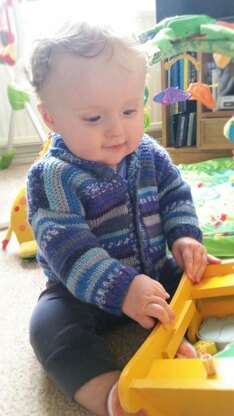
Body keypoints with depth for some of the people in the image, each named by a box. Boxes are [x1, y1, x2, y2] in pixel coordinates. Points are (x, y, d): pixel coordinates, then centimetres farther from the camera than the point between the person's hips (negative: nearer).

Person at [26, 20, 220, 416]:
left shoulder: (149, 155, -7)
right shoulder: (52, 177, -24)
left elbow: (175, 195, 3)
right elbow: (68, 251, -32)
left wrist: (184, 237, -17)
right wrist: (122, 289, -42)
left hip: (153, 273, 5)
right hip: (83, 292, -4)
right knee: (50, 324, -27)